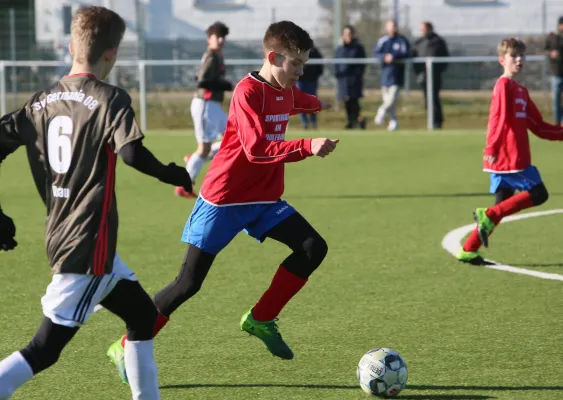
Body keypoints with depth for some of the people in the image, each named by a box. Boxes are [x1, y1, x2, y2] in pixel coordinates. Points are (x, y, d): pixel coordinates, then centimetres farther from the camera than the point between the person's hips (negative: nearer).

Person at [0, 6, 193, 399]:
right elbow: (131, 152, -25)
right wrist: (172, 174, -7)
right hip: (89, 243, -8)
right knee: (45, 349, -7)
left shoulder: (41, 102, 9)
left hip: (59, 236, 8)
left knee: (142, 314, 21)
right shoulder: (110, 100, -11)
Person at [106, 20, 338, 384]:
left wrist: (316, 104, 55)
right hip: (224, 199, -8)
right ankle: (126, 347, 5)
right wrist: (308, 147, -37)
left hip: (263, 200, 8)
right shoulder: (248, 92, -19)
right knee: (189, 283, -7)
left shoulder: (287, 91, 7)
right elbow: (257, 149, -30)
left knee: (314, 248, -8)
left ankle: (261, 319, 3)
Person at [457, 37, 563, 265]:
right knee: (538, 194, -11)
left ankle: (468, 251, 8)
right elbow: (497, 118, -19)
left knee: (502, 208, 8)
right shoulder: (504, 86, -9)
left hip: (517, 158, 9)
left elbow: (537, 125, 23)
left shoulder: (521, 90, 20)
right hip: (508, 157, -9)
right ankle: (489, 215, -13)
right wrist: (491, 149, -27)